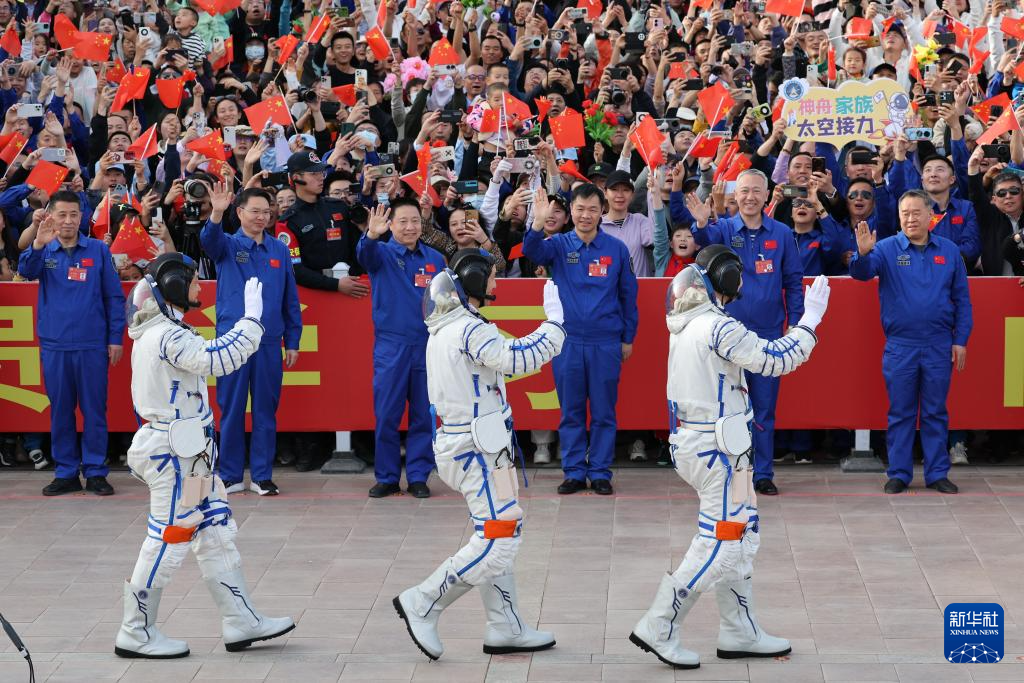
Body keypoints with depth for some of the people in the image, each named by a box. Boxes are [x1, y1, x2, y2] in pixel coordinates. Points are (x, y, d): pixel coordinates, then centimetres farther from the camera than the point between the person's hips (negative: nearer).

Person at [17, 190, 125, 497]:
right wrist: (38, 244, -35)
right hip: (54, 345, 2)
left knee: (94, 409, 2)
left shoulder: (98, 250, 2)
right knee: (60, 410, 8)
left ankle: (95, 472, 10)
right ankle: (66, 473, 15)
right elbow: (26, 271, -16)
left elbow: (114, 296, 4)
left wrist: (116, 338, -1)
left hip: (92, 345, -2)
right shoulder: (44, 252, 5)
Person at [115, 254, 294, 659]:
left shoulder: (157, 331, 12)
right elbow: (218, 359, -31)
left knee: (215, 532, 12)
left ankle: (240, 621, 17)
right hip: (174, 453, -10)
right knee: (169, 540, -3)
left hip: (188, 453, 10)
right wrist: (252, 319, -24)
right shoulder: (168, 337, -20)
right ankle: (136, 634, 5)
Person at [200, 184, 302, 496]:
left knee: (265, 410, 5)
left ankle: (262, 476, 12)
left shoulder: (279, 250, 8)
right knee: (231, 409, 3)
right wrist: (217, 214, -42)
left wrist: (292, 341, 7)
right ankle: (231, 475, 11)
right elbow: (209, 240, -21)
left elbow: (290, 299, 11)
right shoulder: (228, 245, 3)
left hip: (269, 342, 1)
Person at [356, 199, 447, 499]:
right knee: (386, 416, 0)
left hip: (428, 347, 2)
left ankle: (418, 476, 12)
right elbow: (365, 254, -24)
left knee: (423, 415, 4)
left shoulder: (435, 259, 8)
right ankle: (387, 477, 9)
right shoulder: (382, 254, 0)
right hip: (390, 347, -2)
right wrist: (372, 235, -46)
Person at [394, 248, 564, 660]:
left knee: (499, 536, 15)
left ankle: (506, 629, 17)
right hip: (480, 448, -10)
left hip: (457, 440, 10)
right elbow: (522, 359, -26)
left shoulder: (441, 330, 12)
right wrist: (555, 320, -15)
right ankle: (422, 605, -3)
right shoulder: (471, 331, -18)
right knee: (496, 542, -7)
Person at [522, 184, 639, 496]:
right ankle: (574, 473, 13)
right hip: (568, 341, 0)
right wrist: (538, 224, -39)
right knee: (571, 412, 6)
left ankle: (600, 473, 12)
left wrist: (628, 338, 7)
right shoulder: (558, 245, 2)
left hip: (606, 343, 0)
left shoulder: (616, 249, 3)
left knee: (603, 412, 4)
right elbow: (533, 251, -20)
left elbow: (628, 295, 9)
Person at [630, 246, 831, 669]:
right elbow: (775, 360, -18)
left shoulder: (684, 323, 7)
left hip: (694, 441, 10)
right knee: (720, 544, -4)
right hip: (717, 448, -10)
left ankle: (740, 633, 23)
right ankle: (658, 629, -3)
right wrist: (810, 319, -8)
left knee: (742, 535, 17)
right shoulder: (717, 327, -19)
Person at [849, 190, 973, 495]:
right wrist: (863, 253, -39)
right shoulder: (887, 249, -1)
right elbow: (861, 273, -17)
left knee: (936, 413, 7)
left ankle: (937, 473, 13)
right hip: (899, 347, -1)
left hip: (939, 346, 1)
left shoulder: (949, 251, 5)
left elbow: (962, 299, 8)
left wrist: (961, 341, 2)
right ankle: (899, 473, 11)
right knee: (900, 413, 5)